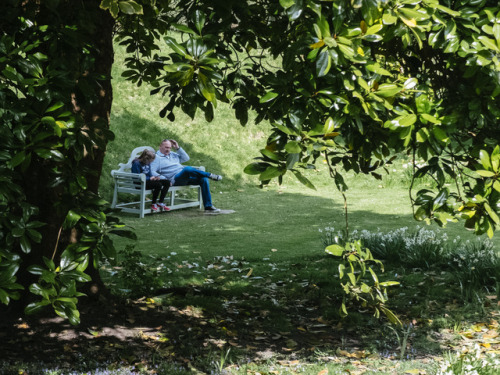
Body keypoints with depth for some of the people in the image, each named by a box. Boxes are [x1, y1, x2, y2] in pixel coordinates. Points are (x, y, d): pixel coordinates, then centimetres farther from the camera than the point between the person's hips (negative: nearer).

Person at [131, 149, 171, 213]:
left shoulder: (148, 163, 11)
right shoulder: (136, 163, -15)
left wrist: (154, 177, -4)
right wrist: (150, 178, -15)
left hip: (147, 181, 9)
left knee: (167, 182, -4)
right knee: (158, 184, -31)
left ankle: (160, 203, -5)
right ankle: (153, 205, -15)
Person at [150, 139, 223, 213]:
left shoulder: (173, 154, 28)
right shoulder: (156, 157, 5)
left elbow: (186, 158, 25)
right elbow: (152, 172, -7)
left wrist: (178, 148, 15)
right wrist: (163, 178, -20)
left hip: (186, 177, 8)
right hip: (175, 179, -7)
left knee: (203, 179, -14)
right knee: (187, 169, -37)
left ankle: (208, 206, -14)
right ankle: (210, 175, -25)